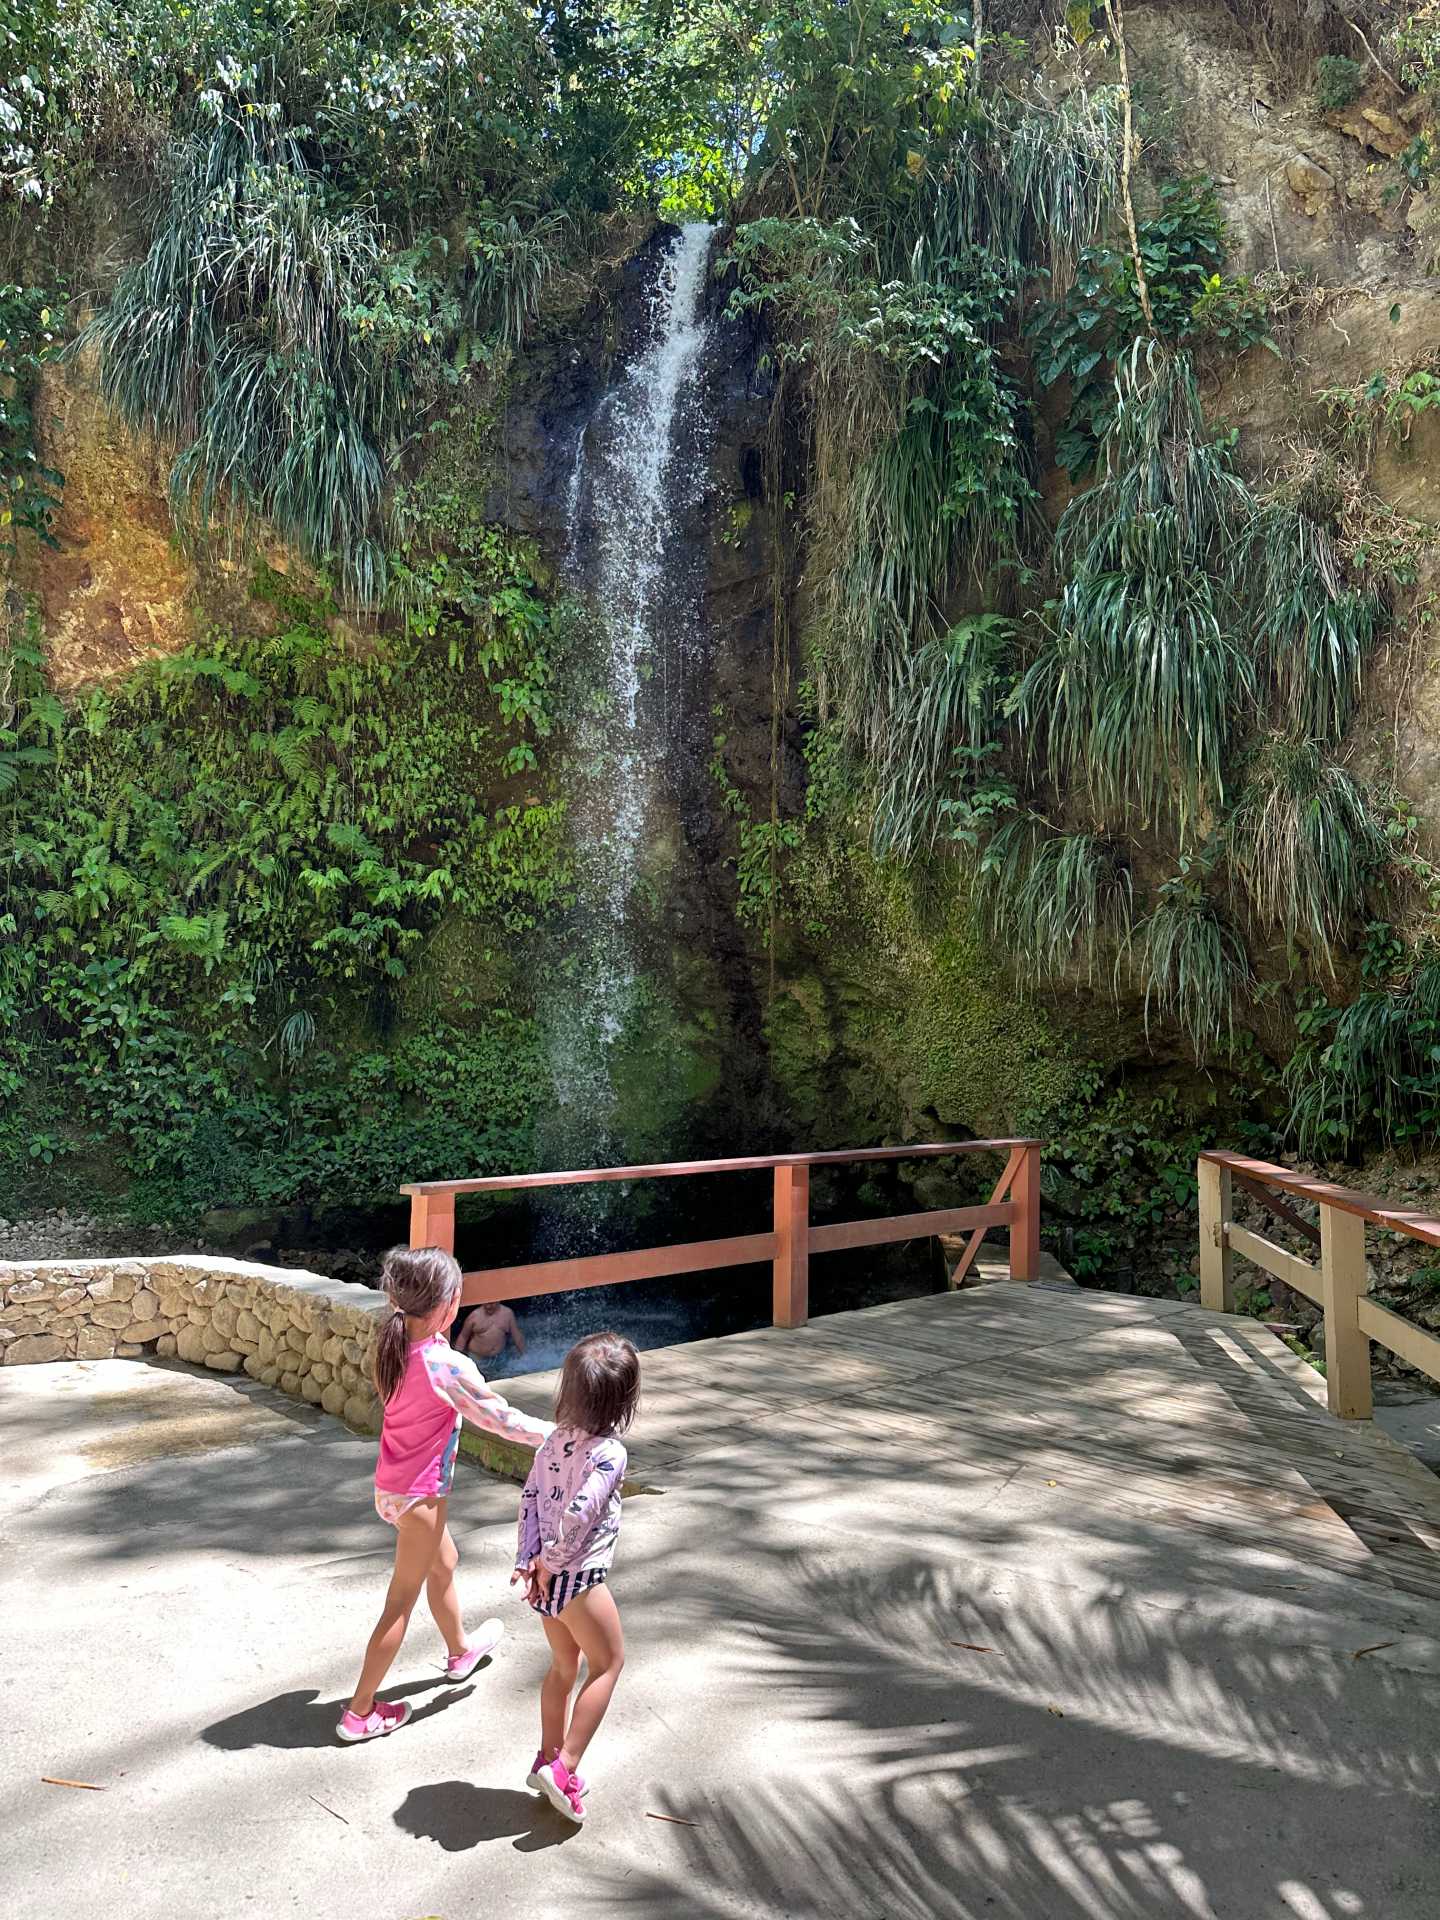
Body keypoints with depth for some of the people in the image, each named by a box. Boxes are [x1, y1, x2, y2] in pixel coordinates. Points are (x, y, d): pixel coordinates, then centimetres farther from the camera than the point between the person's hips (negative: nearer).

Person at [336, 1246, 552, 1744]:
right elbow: (501, 1419, -19)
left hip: (392, 1485, 9)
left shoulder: (395, 1348, -6)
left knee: (444, 1563, 29)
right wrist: (555, 1434, -5)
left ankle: (460, 1651, 52)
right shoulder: (447, 1366, -27)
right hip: (419, 1494, -9)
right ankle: (360, 1712, 18)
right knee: (401, 1602, 7)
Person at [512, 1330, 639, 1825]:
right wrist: (553, 1564, -13)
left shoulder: (556, 1440, 1)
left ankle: (548, 1758, 37)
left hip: (544, 1577, 7)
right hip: (578, 1579, -7)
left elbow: (530, 1500, 2)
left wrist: (528, 1561, 0)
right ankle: (564, 1768, 8)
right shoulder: (608, 1453, -22)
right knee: (608, 1663, 13)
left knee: (563, 1665, 25)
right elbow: (578, 1516, -28)